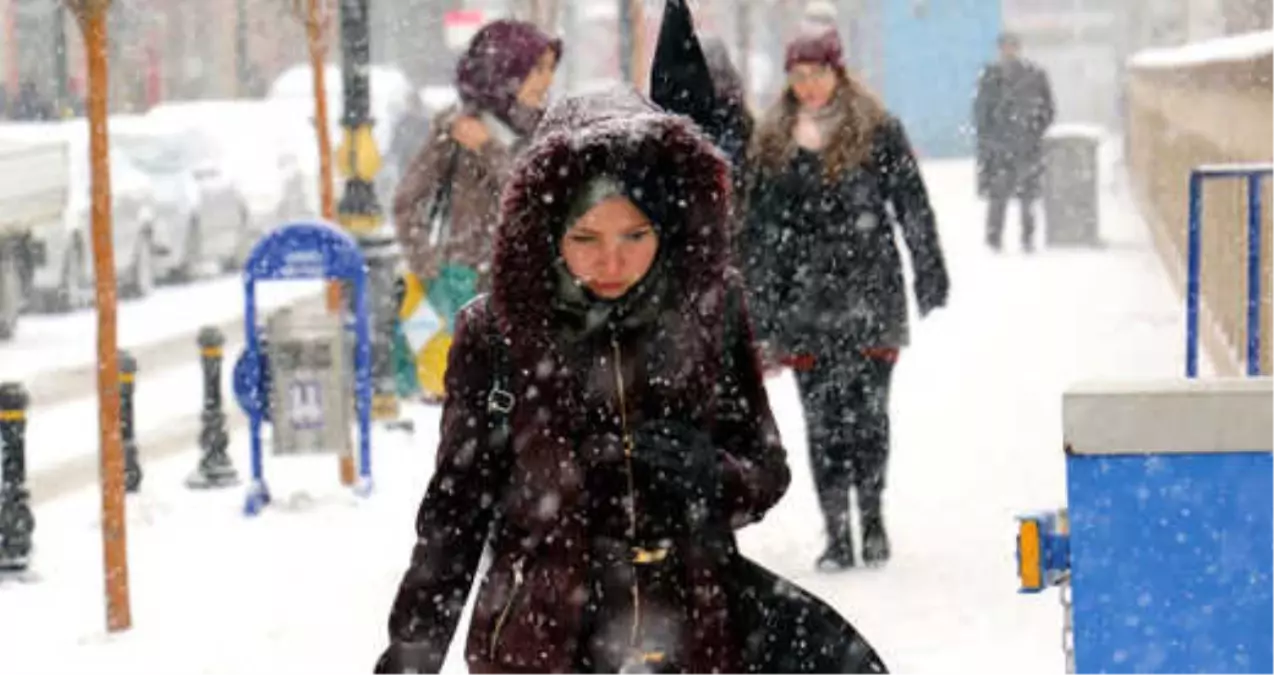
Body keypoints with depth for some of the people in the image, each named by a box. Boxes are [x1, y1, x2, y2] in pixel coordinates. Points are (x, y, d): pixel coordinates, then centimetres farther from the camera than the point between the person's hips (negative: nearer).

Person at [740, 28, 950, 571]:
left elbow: (913, 206, 3)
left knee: (868, 409, -2)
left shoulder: (877, 131, 1)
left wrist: (930, 276, -1)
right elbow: (758, 227, 14)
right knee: (822, 419, 0)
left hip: (869, 293, -3)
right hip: (806, 298, 3)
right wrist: (761, 310, 10)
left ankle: (872, 519, 14)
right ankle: (837, 535, 3)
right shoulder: (773, 141, 11)